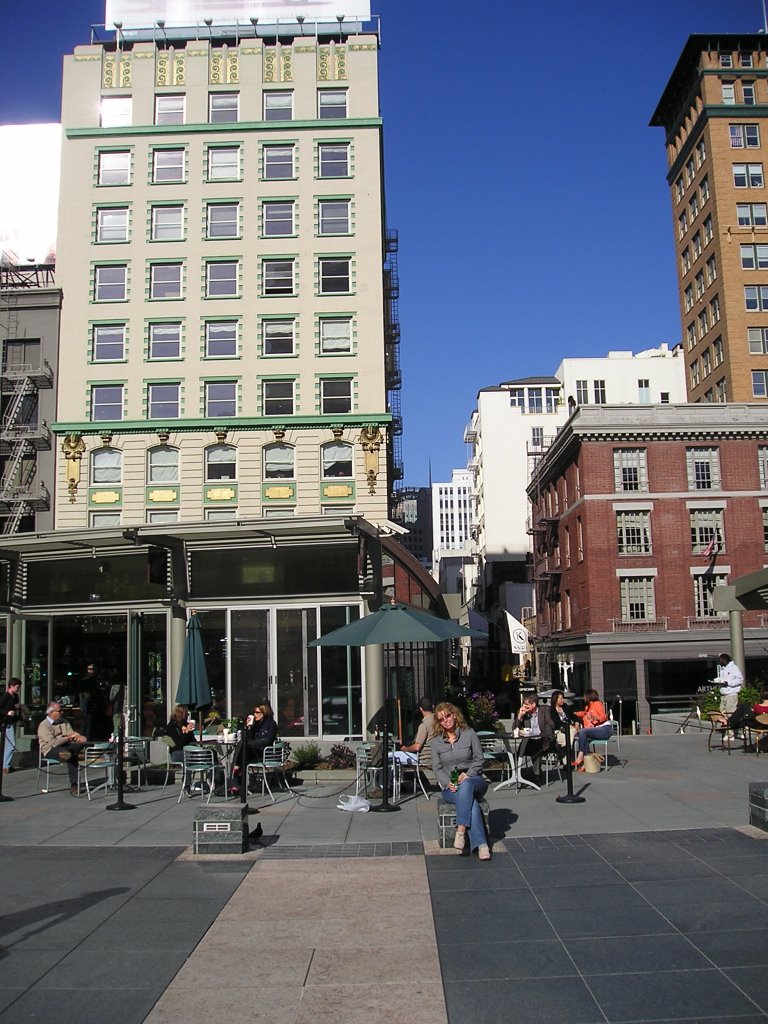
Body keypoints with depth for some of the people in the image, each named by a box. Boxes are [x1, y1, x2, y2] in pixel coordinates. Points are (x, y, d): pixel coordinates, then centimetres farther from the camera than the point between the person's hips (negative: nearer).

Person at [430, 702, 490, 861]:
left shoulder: (469, 734, 3)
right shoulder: (435, 742, 7)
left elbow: (479, 759, 3)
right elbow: (437, 768, 4)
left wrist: (468, 774, -14)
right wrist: (448, 783, -14)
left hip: (474, 780, 0)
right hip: (450, 787, 0)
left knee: (466, 785, -39)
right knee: (471, 802, -34)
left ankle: (461, 830, -45)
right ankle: (481, 845, -41)